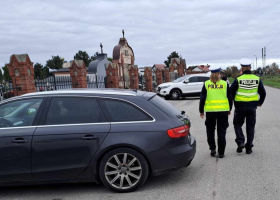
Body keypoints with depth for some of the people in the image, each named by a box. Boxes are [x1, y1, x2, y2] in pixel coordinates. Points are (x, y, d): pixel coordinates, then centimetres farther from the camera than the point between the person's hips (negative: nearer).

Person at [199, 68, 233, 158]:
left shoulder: (206, 84, 0)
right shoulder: (225, 84, 2)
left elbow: (202, 98, 0)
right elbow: (230, 97, 7)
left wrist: (201, 111, 8)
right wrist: (229, 109, 19)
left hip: (210, 111, 0)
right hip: (223, 111, 1)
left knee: (210, 130, 17)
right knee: (221, 131, 7)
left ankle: (212, 148, 11)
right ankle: (221, 152, 9)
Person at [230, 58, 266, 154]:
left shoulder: (238, 79, -9)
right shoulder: (257, 79, 1)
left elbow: (231, 92, -8)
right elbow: (263, 93, 8)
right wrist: (260, 102, 23)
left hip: (240, 106, -3)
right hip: (252, 106, 3)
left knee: (237, 124, 15)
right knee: (250, 127, 10)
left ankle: (240, 142, -2)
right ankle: (249, 148, 13)